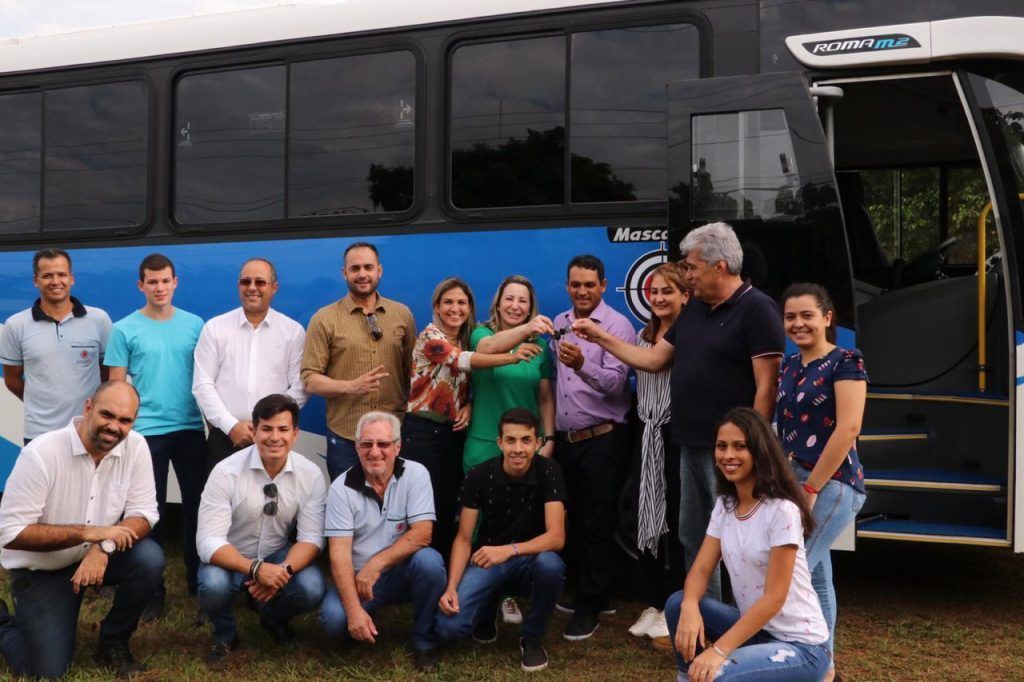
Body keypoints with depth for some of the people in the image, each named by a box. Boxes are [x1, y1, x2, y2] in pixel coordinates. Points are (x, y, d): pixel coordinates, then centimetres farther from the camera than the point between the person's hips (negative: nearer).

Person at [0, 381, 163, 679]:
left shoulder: (135, 446, -14)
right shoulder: (41, 453, -26)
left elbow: (144, 514, -13)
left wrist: (103, 547, -33)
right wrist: (89, 532, -32)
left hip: (99, 555, 4)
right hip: (40, 569, -3)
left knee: (150, 560, -26)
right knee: (47, 670, -9)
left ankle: (113, 642, 1)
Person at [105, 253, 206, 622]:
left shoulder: (194, 325, 4)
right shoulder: (125, 330, -2)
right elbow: (116, 385, 0)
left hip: (190, 428, 2)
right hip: (145, 430, -2)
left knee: (196, 503, 10)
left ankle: (198, 578, 26)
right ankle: (152, 589, 14)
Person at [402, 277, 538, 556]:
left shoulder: (468, 340, 8)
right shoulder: (430, 336, -14)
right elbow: (461, 361, -32)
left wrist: (469, 406, -7)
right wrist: (511, 357, -46)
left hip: (454, 432, 6)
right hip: (423, 431, -6)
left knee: (450, 505, 10)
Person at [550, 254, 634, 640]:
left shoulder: (617, 326, -10)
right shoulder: (559, 324, 10)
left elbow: (615, 382, -21)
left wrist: (582, 365, -38)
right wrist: (549, 428, 14)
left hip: (601, 439, -6)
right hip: (565, 438, 7)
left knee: (596, 525, -2)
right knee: (572, 520, 14)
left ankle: (590, 607, 6)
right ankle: (588, 591, 28)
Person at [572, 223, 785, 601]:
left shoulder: (757, 310, -12)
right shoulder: (695, 309, 14)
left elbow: (766, 386, -17)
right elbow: (654, 359, 18)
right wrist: (600, 337, 14)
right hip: (693, 444, 9)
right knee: (693, 537, 17)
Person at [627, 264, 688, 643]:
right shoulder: (644, 336, 14)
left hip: (677, 435, -8)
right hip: (647, 435, 8)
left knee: (674, 521, -1)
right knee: (646, 518, 10)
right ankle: (653, 605, 20)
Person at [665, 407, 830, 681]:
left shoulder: (782, 511, -20)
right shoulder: (724, 506, 4)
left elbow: (774, 597, -22)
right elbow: (701, 569, 0)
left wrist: (719, 650, -27)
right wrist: (690, 608, -24)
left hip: (799, 645, -7)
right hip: (754, 627, 8)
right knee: (677, 605, -12)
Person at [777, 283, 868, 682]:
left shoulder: (845, 362, -9)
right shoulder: (788, 367, 13)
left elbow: (848, 428, -17)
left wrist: (811, 488, -16)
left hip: (831, 485, -7)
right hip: (793, 482, 7)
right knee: (814, 577, 13)